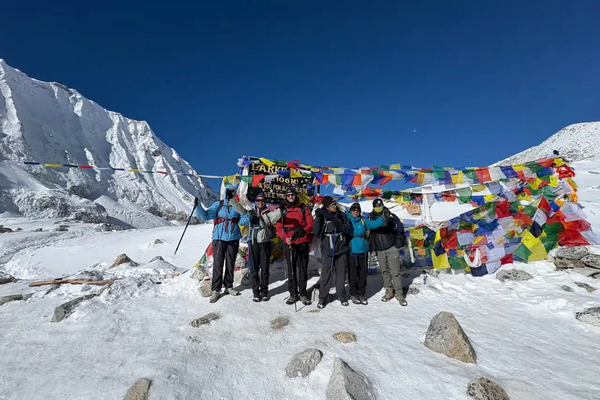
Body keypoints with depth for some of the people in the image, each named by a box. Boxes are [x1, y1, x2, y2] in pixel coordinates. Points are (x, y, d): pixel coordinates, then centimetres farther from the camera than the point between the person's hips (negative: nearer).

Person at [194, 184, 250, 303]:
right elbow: (205, 216, -4)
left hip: (233, 239, 2)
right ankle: (216, 290, 6)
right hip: (219, 239, -2)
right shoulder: (218, 205, 3)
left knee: (231, 264, 11)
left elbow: (243, 221, 1)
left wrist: (250, 213, -15)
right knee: (218, 264, -3)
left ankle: (228, 286, 26)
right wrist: (198, 206, -18)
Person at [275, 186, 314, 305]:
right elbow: (279, 228, 2)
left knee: (303, 269, 5)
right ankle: (293, 294, 18)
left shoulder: (303, 208, 7)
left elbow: (310, 224, 1)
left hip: (303, 243, 0)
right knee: (291, 269, 6)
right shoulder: (282, 210, 8)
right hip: (289, 244, 0)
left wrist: (303, 231, -19)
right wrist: (285, 238, -16)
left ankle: (303, 293, 17)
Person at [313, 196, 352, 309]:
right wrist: (318, 217, -24)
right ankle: (322, 297, 13)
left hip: (342, 248, 2)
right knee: (326, 273, -1)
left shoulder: (341, 215, 2)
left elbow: (349, 228, 0)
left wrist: (340, 226, -19)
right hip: (327, 249, -2)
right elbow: (316, 231, -13)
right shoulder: (322, 216, -4)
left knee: (341, 272, 11)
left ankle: (341, 295, 27)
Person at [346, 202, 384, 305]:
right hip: (351, 250, -3)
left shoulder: (363, 221, 9)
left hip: (363, 250, 3)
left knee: (363, 273, 9)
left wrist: (383, 217, -10)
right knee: (353, 273, 3)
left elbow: (375, 223, 3)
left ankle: (361, 294, 22)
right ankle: (353, 294, 19)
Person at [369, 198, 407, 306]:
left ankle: (399, 293, 8)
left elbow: (400, 228, -8)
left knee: (395, 271, -1)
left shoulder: (390, 216, -5)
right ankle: (389, 291, 23)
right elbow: (370, 233, 15)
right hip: (379, 250, 4)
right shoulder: (371, 218, 6)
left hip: (391, 248, -4)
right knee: (385, 271, 11)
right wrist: (372, 247, 12)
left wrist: (399, 242, -16)